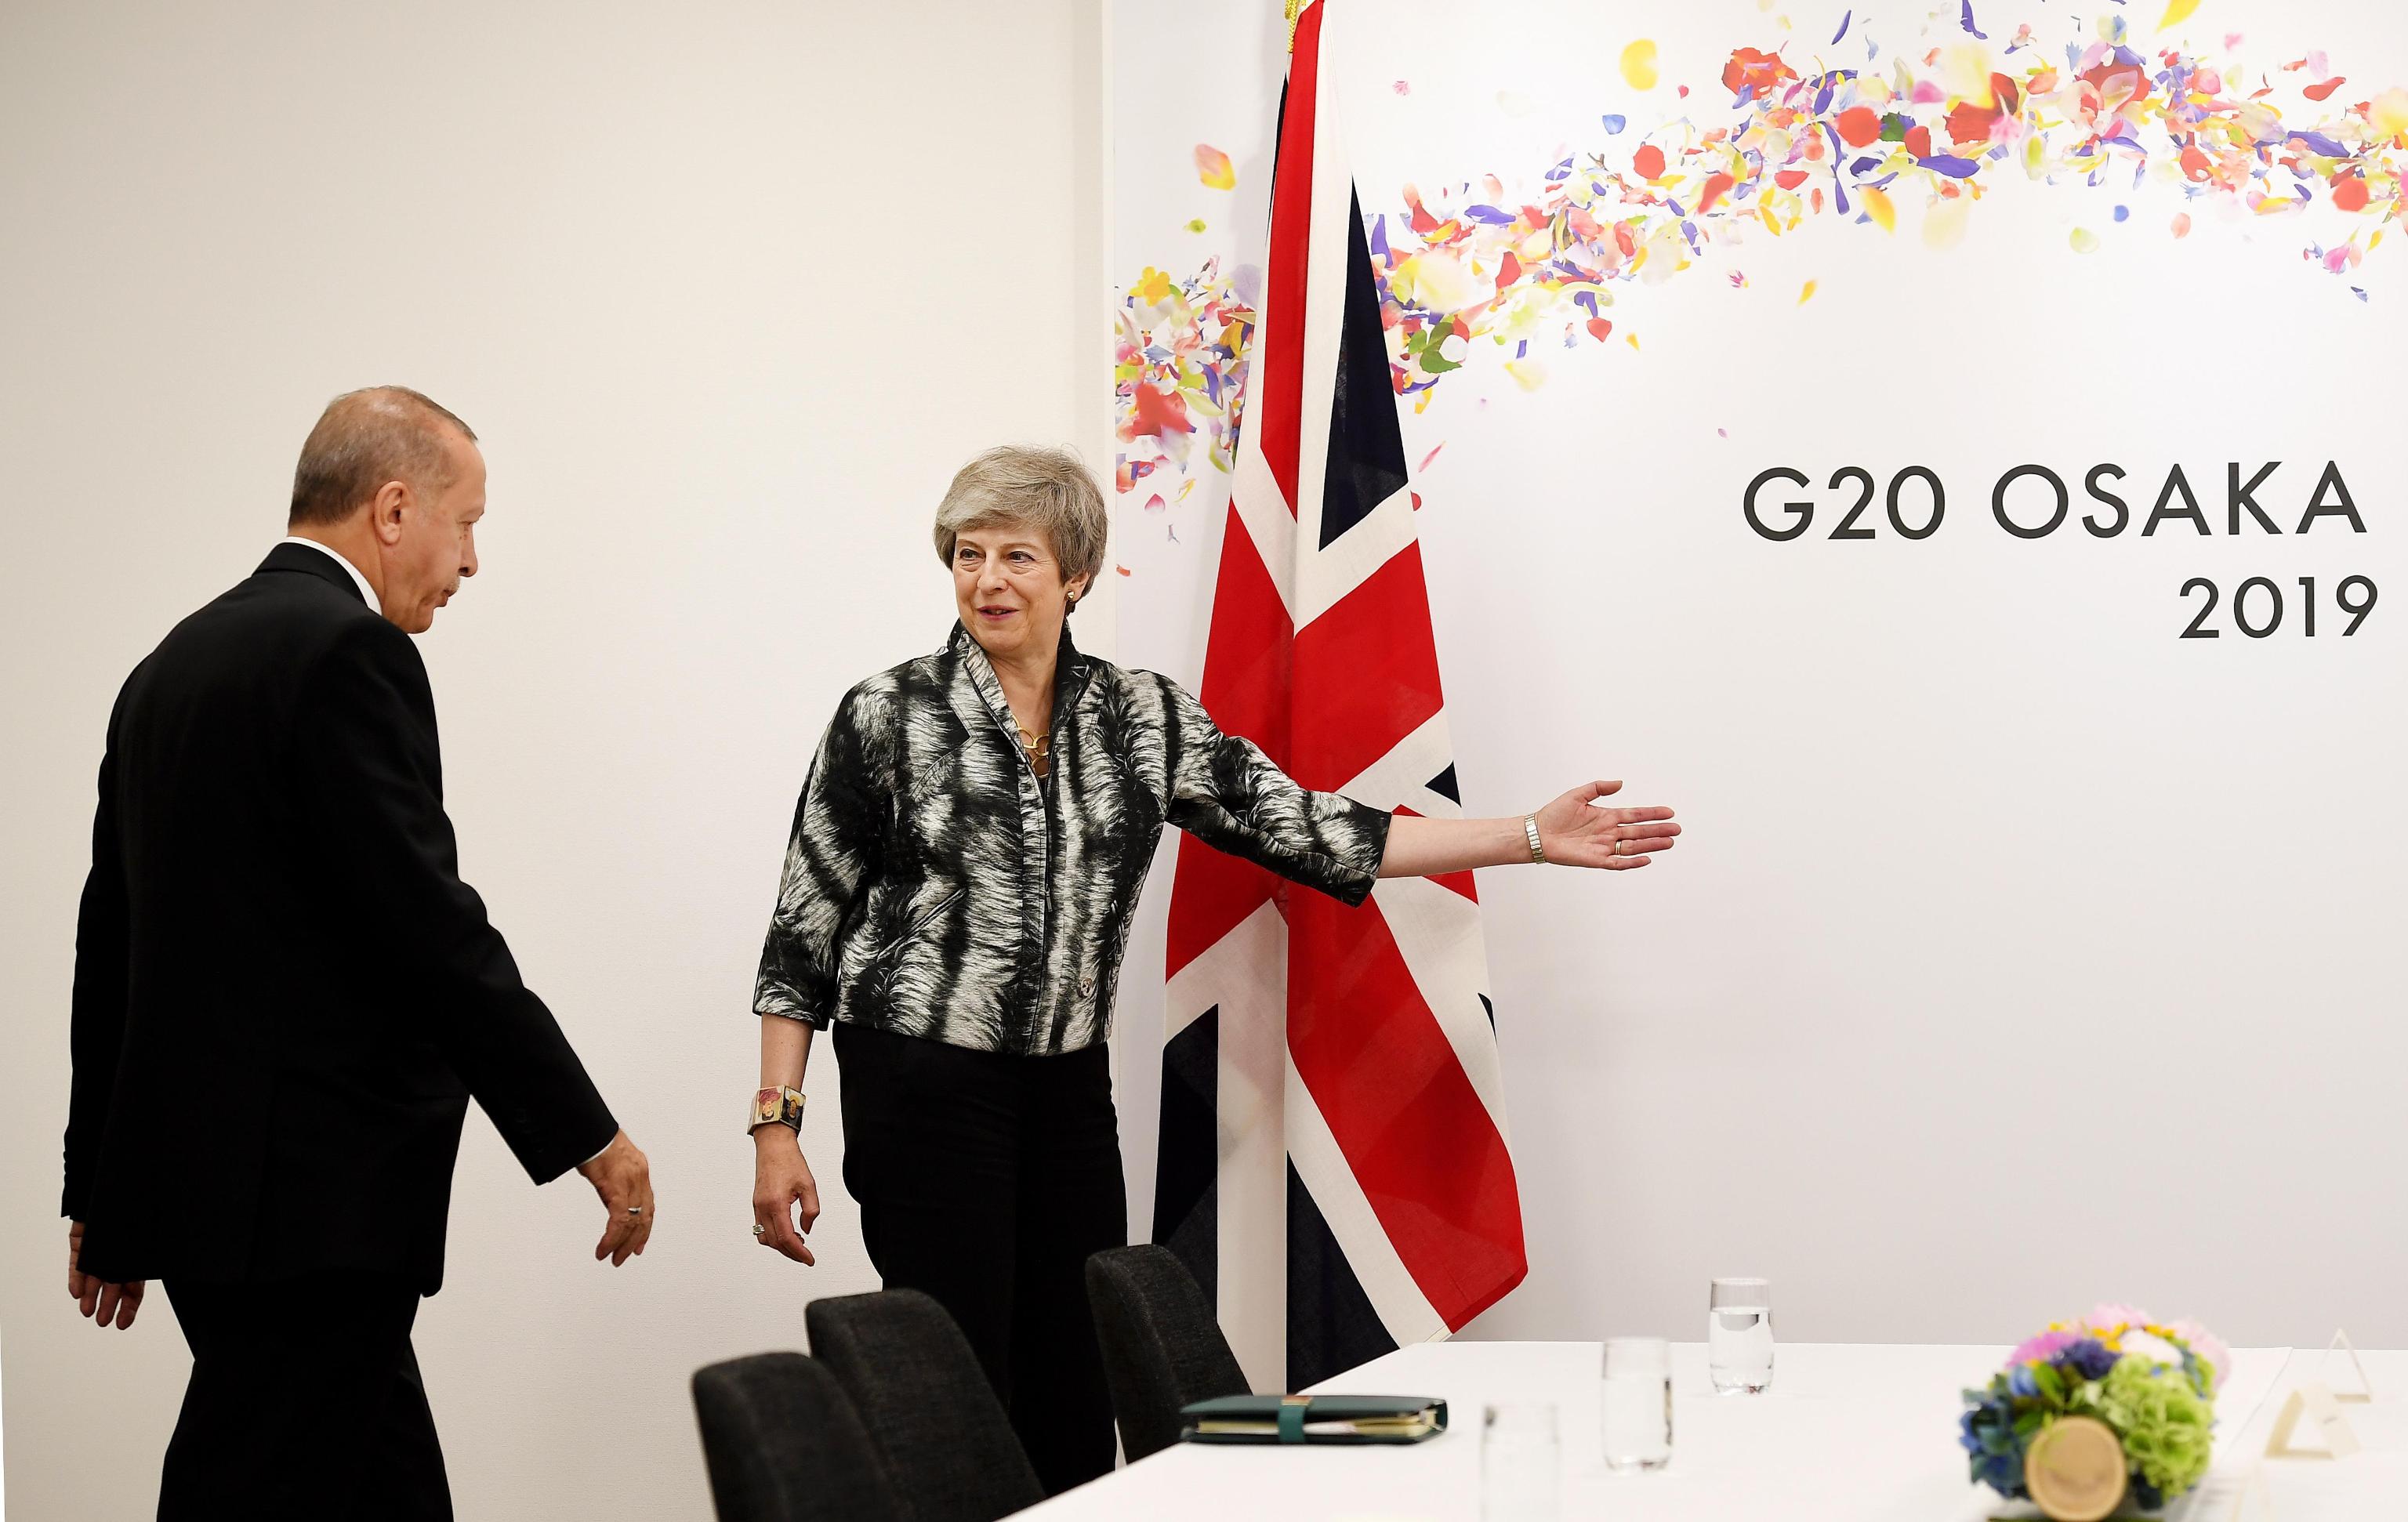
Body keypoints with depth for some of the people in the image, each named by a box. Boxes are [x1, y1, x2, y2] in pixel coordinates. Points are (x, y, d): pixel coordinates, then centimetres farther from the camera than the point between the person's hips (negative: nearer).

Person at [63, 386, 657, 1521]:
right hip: (310, 1200, -10)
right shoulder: (348, 651, -13)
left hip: (190, 1165, 10)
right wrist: (587, 1137, -12)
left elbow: (112, 939, 19)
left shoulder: (173, 664, 15)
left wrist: (104, 1183, 25)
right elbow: (429, 927, -18)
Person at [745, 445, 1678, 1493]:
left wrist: (1533, 837, 0)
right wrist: (776, 1126, -7)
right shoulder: (888, 718, -3)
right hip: (926, 1085, -4)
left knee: (1076, 1408, 4)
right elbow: (804, 930, -1)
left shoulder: (1138, 718, 7)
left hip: (1069, 1092, 4)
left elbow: (1302, 828, 4)